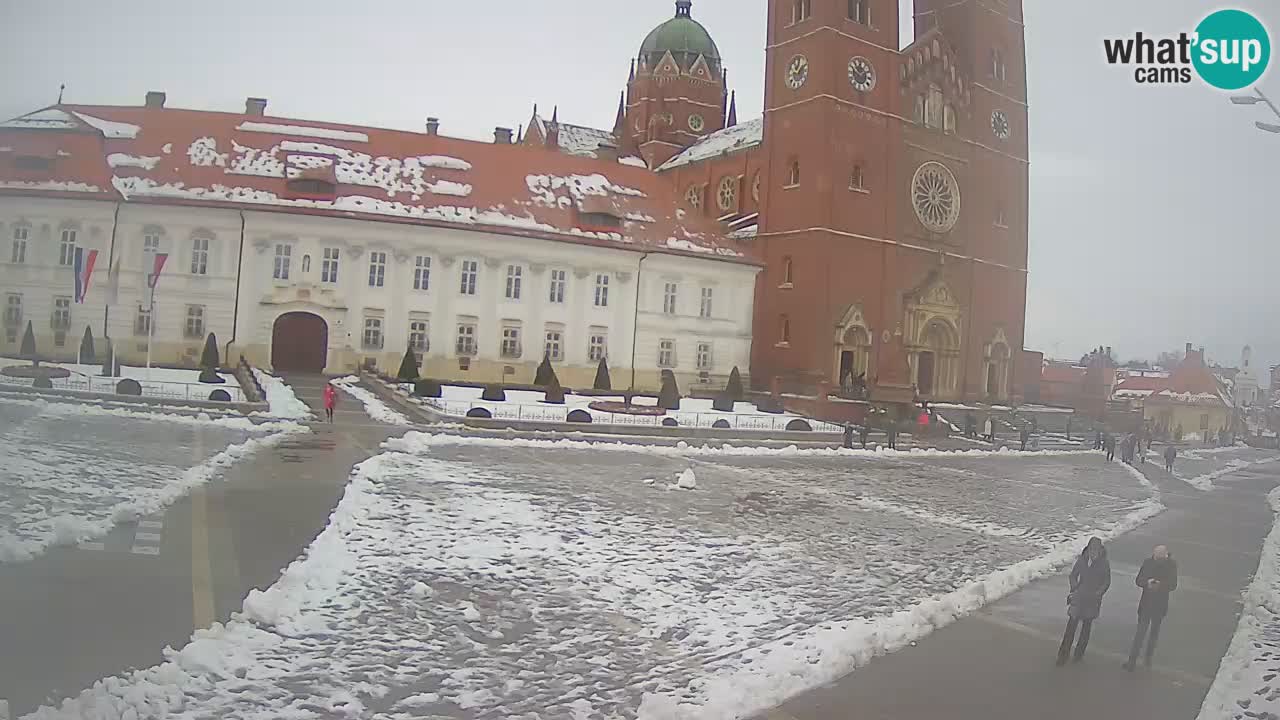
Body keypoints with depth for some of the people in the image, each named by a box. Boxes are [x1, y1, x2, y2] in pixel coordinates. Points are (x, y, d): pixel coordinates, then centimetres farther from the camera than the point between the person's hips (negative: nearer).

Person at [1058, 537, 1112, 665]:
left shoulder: (1104, 563, -8)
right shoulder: (1082, 560, -4)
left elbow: (1106, 582, 1)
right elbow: (1073, 575, 6)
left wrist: (1098, 593, -11)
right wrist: (1075, 589, -7)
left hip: (1093, 599, 0)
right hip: (1079, 597, 1)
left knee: (1086, 626, 11)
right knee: (1072, 624, -3)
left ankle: (1079, 653, 24)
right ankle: (1063, 654, 3)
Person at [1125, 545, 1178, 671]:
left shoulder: (1171, 565, -9)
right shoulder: (1147, 562, -9)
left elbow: (1173, 585, -8)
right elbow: (1138, 580, -5)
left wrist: (1160, 585, -28)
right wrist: (1147, 583, -28)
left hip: (1161, 605, 1)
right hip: (1146, 603, -1)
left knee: (1154, 632, 15)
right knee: (1140, 632, -2)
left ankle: (1148, 658, 28)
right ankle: (1132, 660, 3)